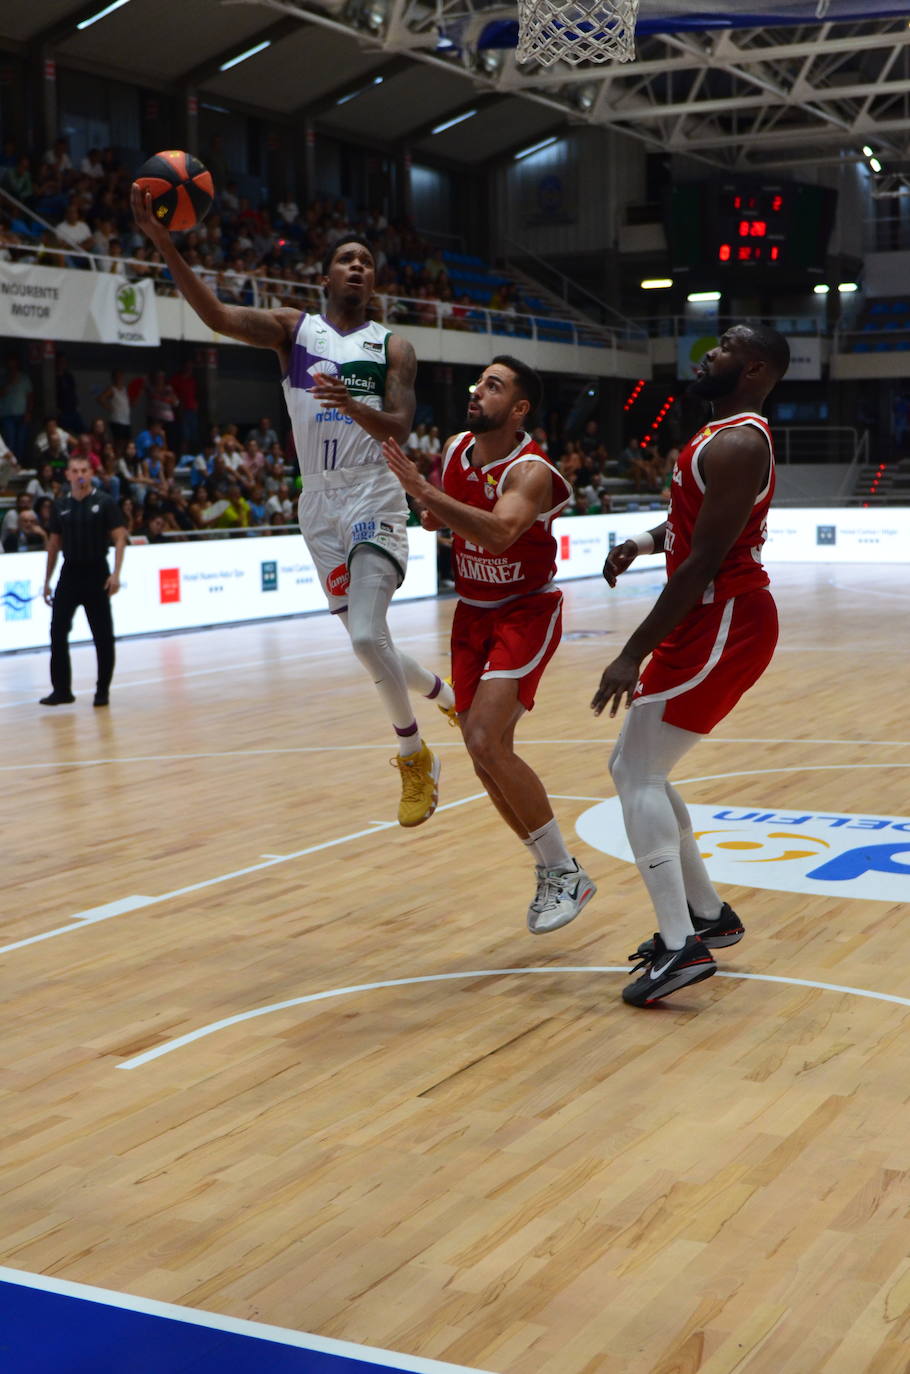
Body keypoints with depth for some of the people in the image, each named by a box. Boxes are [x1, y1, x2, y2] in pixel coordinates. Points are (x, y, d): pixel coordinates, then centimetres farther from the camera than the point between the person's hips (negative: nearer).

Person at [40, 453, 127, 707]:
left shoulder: (105, 503, -4)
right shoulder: (61, 506, 7)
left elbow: (119, 538, -7)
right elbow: (54, 543, 13)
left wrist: (116, 574, -18)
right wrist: (47, 580, 12)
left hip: (96, 574, -3)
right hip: (69, 573, 3)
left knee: (103, 636, 1)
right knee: (57, 632, -2)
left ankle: (102, 691, 11)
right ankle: (61, 690, 7)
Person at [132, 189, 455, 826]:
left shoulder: (392, 348, 2)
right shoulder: (292, 329, 4)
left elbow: (400, 428, -10)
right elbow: (216, 313, -12)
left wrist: (352, 406, -31)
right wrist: (160, 238, -24)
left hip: (375, 501, -3)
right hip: (320, 504, 3)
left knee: (368, 635, -20)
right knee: (366, 639, 8)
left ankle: (414, 756, 0)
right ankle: (446, 693, 38)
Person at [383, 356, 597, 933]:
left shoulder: (531, 471, -22)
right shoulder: (455, 450, 1)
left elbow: (499, 533, -42)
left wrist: (423, 490, -44)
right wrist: (435, 518, -1)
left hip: (527, 614, -8)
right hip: (473, 612, 8)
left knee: (484, 740, -22)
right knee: (488, 755, 6)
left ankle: (565, 873, -7)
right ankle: (553, 871, 24)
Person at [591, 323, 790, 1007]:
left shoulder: (737, 444, -17)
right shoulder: (723, 434, 15)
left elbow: (702, 563, -22)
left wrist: (634, 655, -21)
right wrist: (645, 541, 6)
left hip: (724, 623, -10)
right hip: (715, 619, 10)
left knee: (639, 774, -11)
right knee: (634, 767, 14)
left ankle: (682, 946, -10)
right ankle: (708, 915, 24)